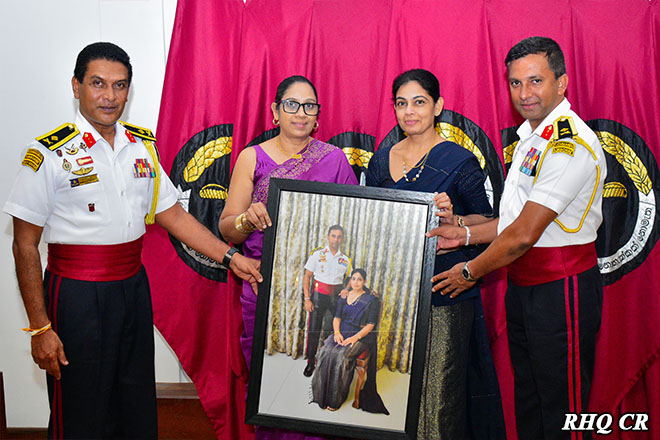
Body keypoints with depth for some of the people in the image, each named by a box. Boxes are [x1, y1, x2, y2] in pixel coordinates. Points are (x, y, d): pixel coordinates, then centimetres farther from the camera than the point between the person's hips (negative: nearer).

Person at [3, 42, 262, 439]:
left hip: (134, 286, 5)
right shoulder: (50, 153, -10)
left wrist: (230, 256, 2)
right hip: (78, 296, -5)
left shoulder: (142, 146, 6)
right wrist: (40, 328, -12)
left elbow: (173, 215, 10)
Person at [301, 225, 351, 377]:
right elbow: (307, 277, 2)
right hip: (319, 294, -2)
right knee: (314, 329, -3)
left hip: (337, 296, 2)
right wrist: (307, 299, -6)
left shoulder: (345, 259, 11)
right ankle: (311, 362, 9)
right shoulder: (317, 254, 3)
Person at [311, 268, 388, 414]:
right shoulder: (344, 296, 14)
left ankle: (335, 399, -21)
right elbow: (337, 317, 13)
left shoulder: (372, 300, 0)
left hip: (361, 336, -4)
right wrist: (337, 333, -7)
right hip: (342, 333, 4)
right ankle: (322, 395, -16)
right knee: (326, 352, -25)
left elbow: (370, 325, -6)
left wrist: (355, 337, -18)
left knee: (342, 356, -31)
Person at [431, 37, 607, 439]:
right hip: (522, 286, 9)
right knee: (527, 403, 19)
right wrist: (464, 234, 8)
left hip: (562, 289, -9)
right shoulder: (530, 137, 12)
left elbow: (523, 235, -21)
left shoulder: (570, 143, -20)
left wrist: (471, 272, -8)